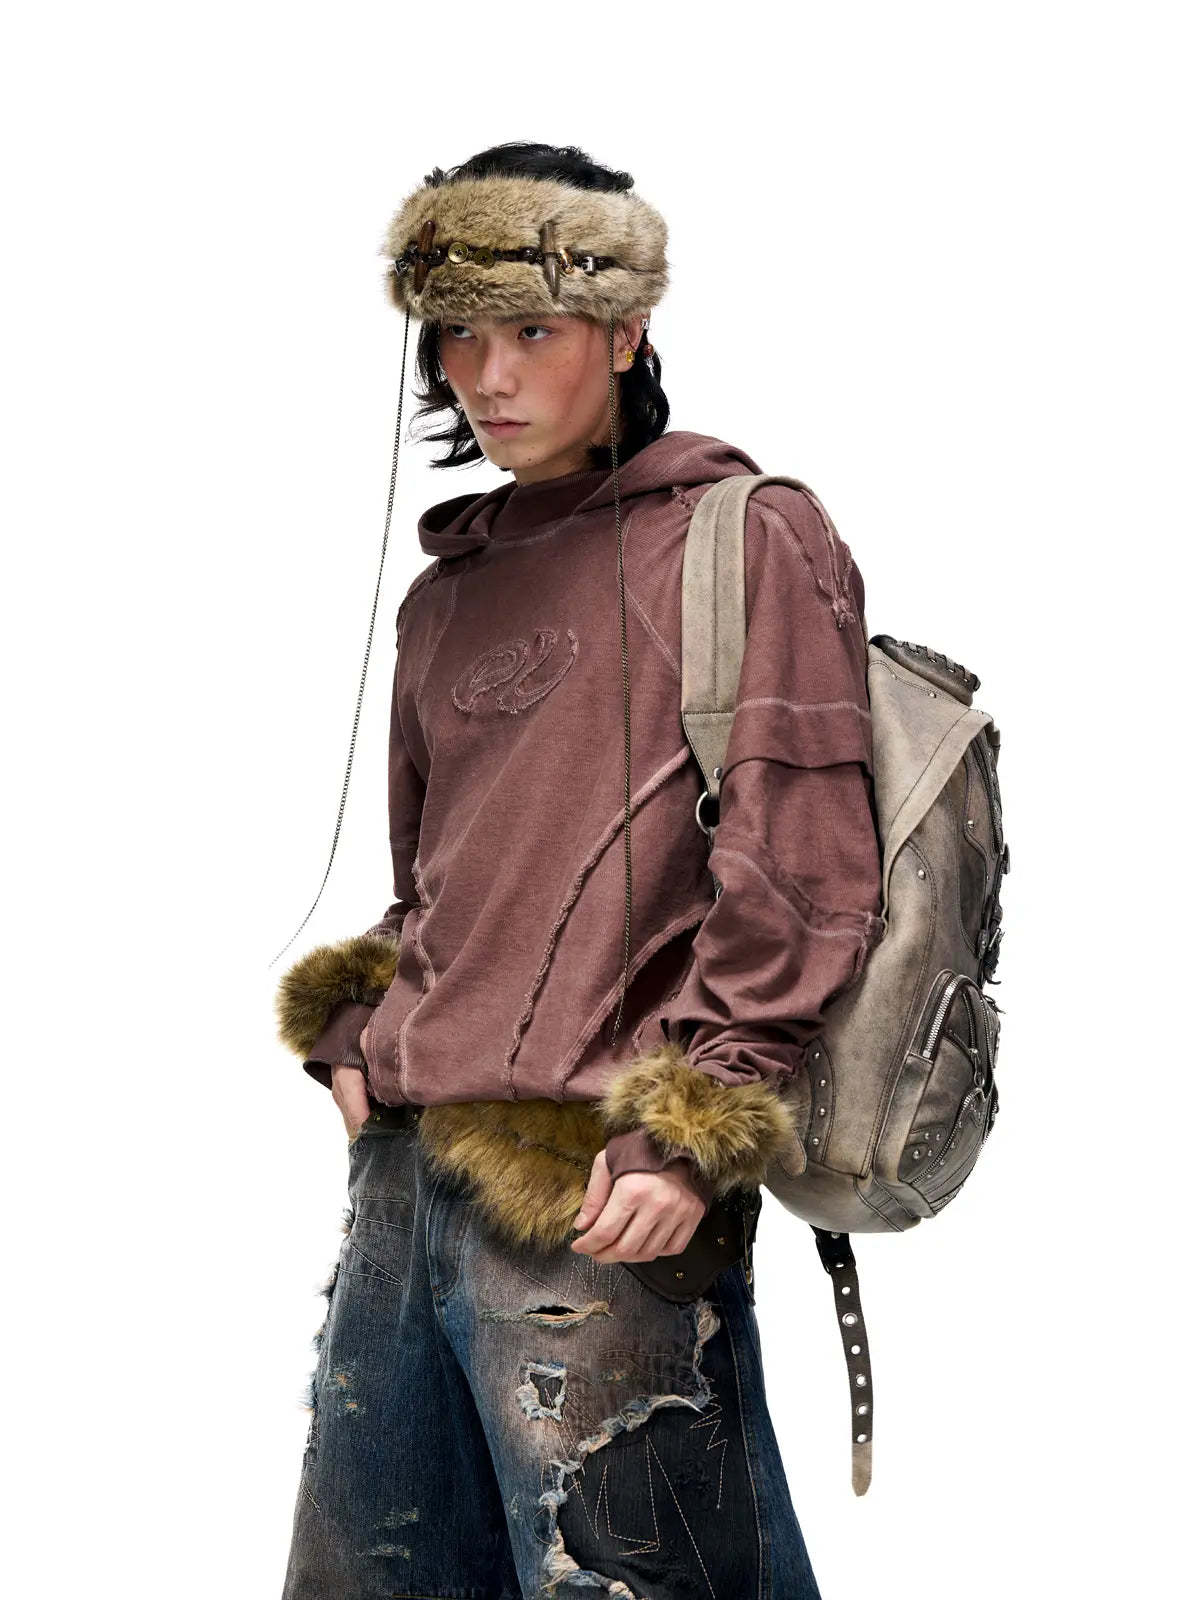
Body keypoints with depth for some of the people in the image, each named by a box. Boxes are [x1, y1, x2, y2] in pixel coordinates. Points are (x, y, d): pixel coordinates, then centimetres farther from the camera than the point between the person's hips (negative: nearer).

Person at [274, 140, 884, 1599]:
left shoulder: (746, 542, -3)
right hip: (401, 1170, 8)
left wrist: (693, 1134, -15)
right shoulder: (447, 594, 19)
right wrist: (355, 1036, 12)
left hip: (600, 1205, -7)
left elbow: (802, 879, -10)